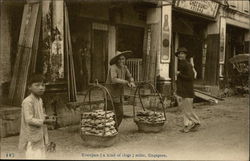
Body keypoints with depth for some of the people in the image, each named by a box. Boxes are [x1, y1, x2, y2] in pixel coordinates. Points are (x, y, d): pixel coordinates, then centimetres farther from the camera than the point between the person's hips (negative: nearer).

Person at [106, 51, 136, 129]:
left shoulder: (124, 67, 6)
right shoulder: (113, 67, -18)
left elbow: (130, 77, 11)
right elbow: (114, 80, -32)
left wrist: (131, 82, -11)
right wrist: (126, 82, -27)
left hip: (119, 94, 7)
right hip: (111, 93, -7)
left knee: (120, 114, 8)